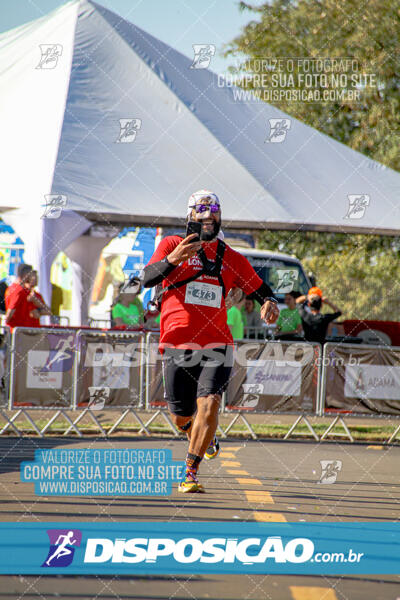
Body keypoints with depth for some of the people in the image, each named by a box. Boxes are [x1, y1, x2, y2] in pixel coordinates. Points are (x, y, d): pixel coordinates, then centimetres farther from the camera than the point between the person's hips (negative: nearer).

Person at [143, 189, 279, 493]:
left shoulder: (232, 259, 13)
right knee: (181, 417, 7)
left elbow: (261, 289, 23)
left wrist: (270, 303, -1)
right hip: (177, 345, 0)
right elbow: (147, 279, -9)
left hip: (216, 345, 1)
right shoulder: (173, 245, 5)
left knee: (209, 403, -22)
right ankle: (205, 437, 43)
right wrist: (172, 259, -28)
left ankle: (191, 475, -19)